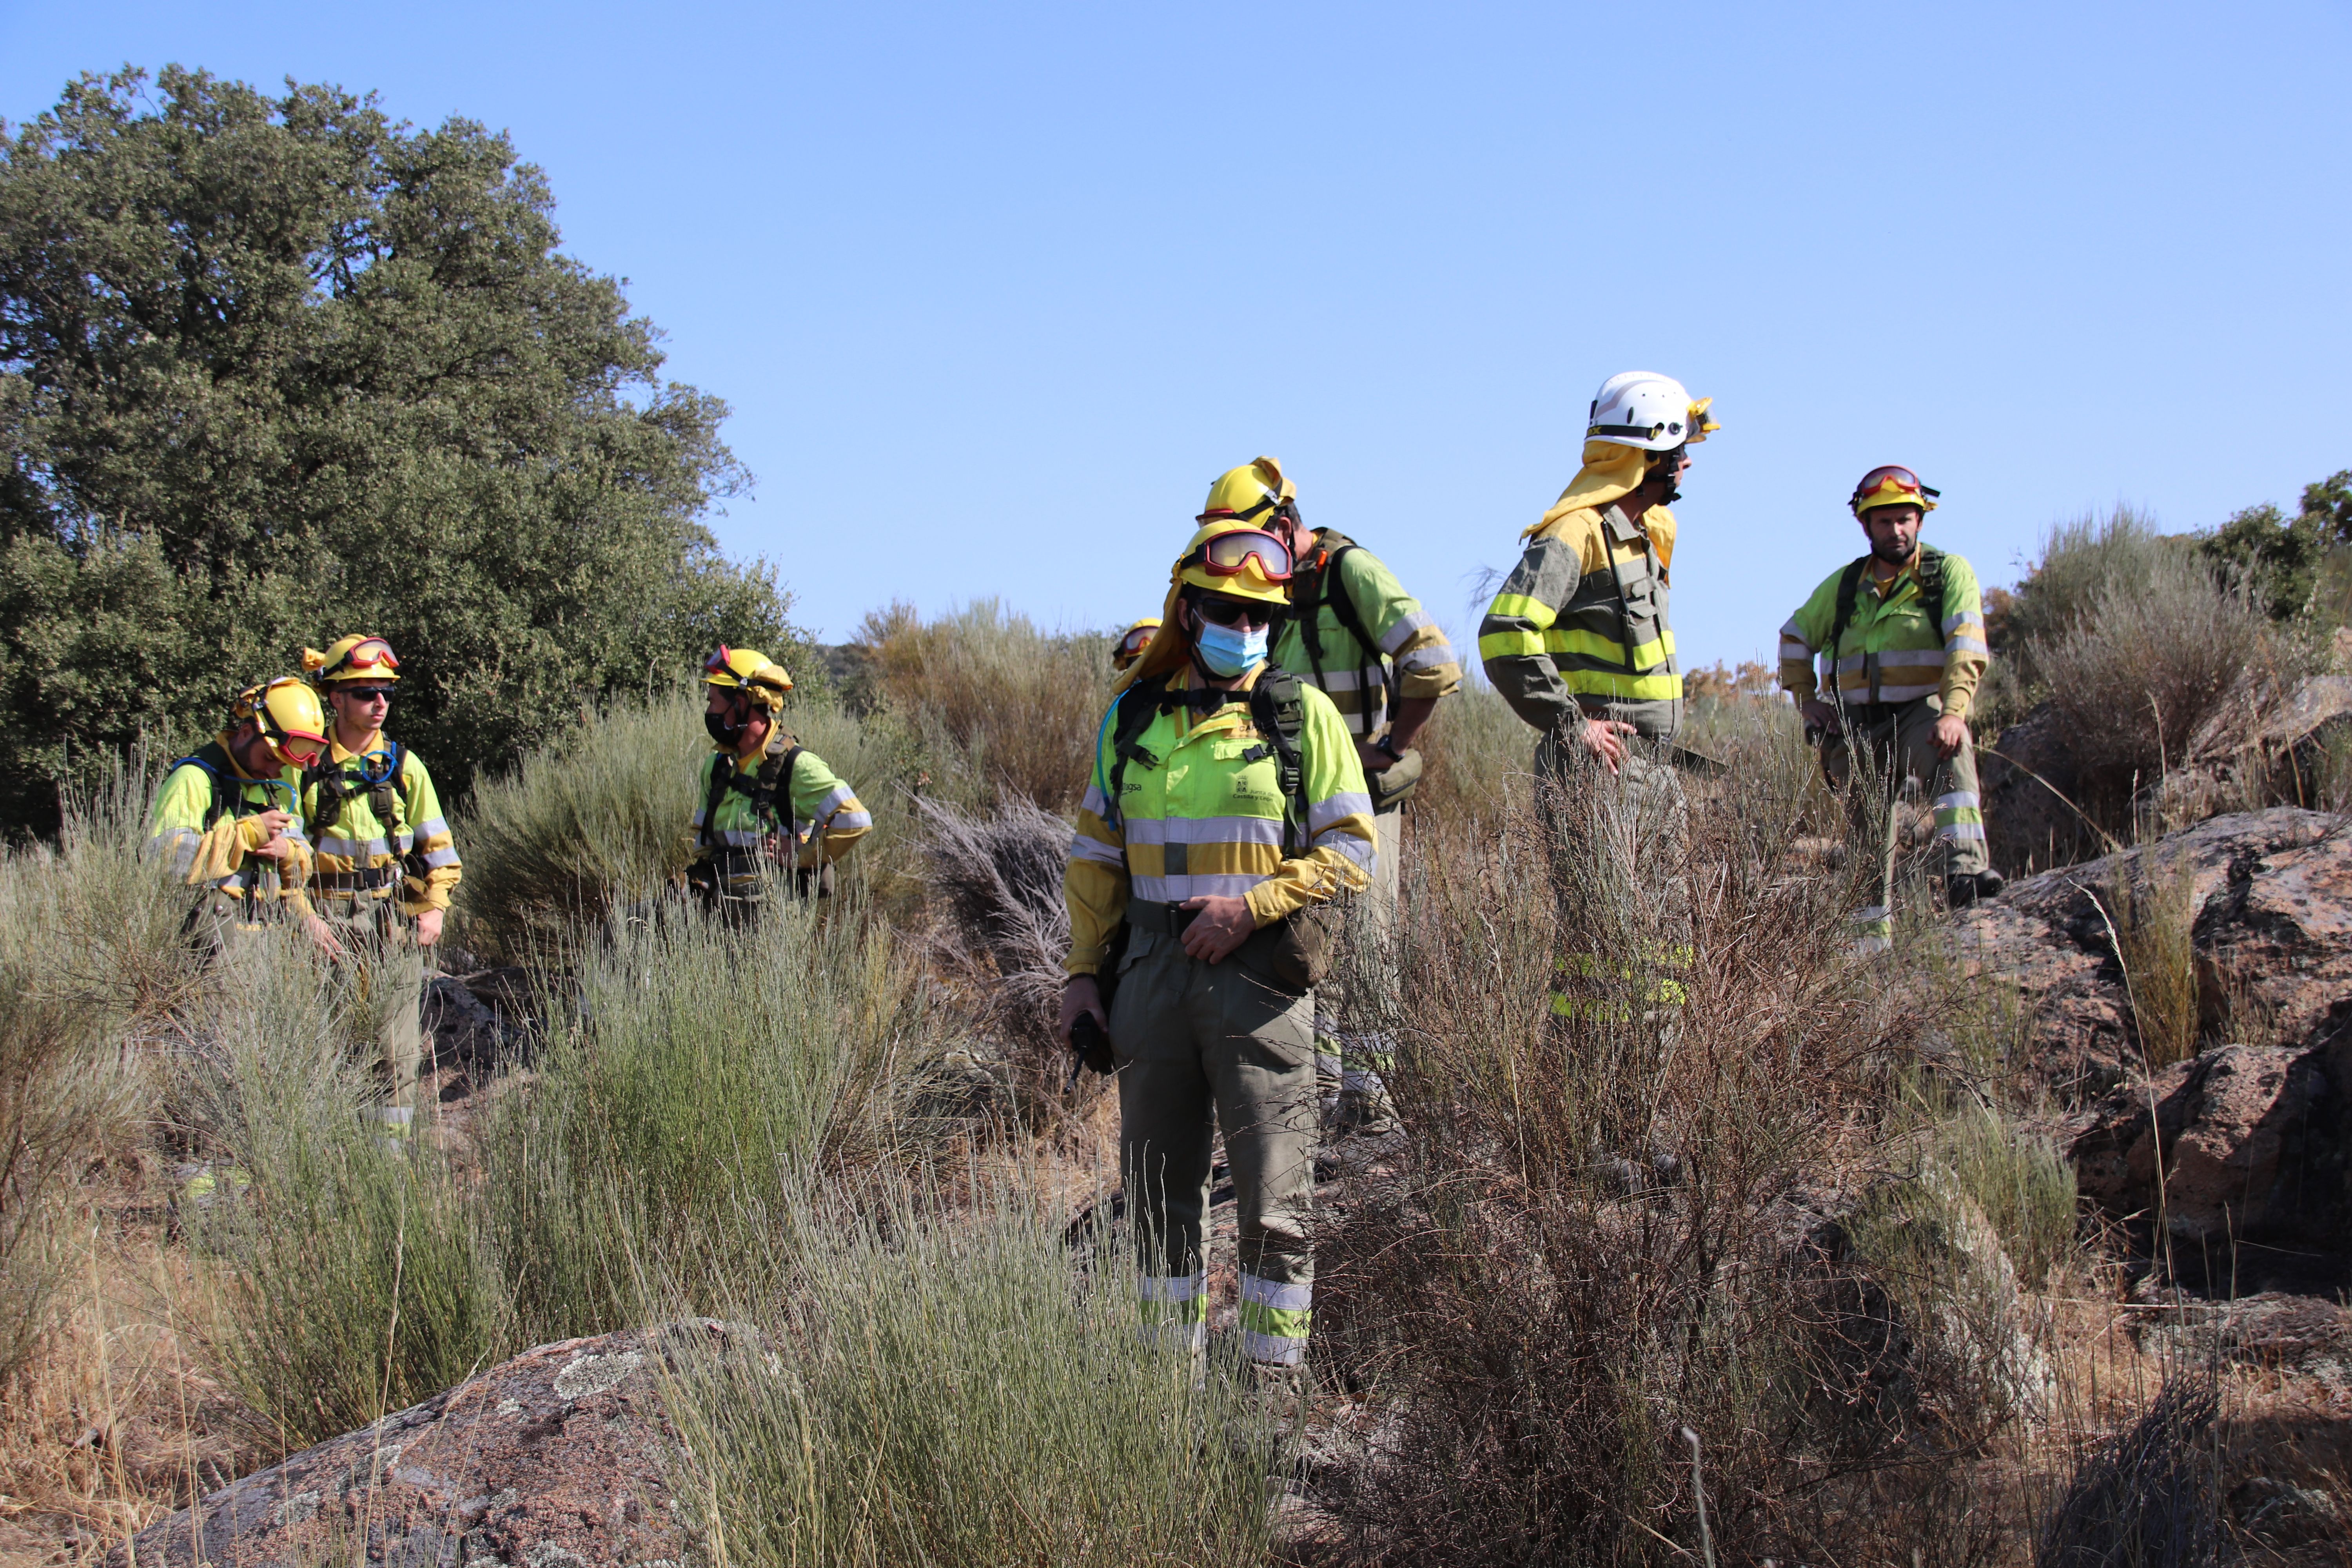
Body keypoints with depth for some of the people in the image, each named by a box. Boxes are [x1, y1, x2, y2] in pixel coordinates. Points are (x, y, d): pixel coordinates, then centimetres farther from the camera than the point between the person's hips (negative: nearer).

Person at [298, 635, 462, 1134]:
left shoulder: (404, 767, 9)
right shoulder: (308, 766, 3)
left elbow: (437, 845, 13)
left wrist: (435, 906, 3)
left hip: (393, 920, 2)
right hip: (326, 919, -2)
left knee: (396, 1044, 0)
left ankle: (392, 1138, 6)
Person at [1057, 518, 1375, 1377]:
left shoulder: (1302, 713, 1)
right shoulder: (1133, 716, 11)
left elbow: (1350, 850, -2)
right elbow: (1096, 855, 16)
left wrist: (1251, 906, -13)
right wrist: (1083, 972, 10)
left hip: (1259, 972, -4)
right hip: (1152, 972, 4)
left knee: (1272, 1194, -2)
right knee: (1157, 1185, 11)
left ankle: (1276, 1370, 6)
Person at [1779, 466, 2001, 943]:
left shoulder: (1950, 573, -1)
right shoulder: (1843, 585, 10)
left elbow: (1967, 647, -14)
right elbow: (1794, 639, 23)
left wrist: (1954, 712, -28)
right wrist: (1806, 699, 9)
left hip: (1920, 712, -4)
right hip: (1858, 725, 4)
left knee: (1952, 750, -37)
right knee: (1869, 832, 5)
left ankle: (1964, 868, -49)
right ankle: (1873, 931, 18)